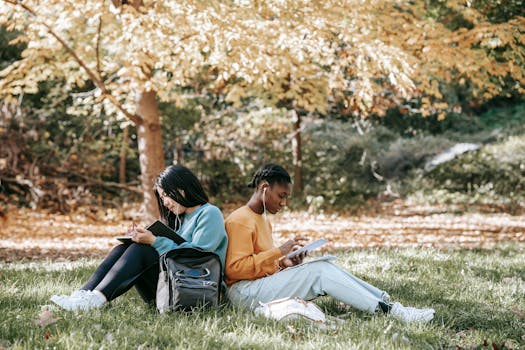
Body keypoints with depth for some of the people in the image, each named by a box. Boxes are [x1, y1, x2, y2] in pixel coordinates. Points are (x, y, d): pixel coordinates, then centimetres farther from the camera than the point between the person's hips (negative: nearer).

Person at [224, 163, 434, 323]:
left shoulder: (262, 219, 20)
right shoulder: (240, 220, -11)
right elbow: (235, 268, -19)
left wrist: (285, 262, 2)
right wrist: (278, 252, -19)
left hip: (265, 284, 9)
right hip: (246, 293, -9)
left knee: (323, 268, -8)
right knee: (320, 272, -19)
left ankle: (385, 301, -16)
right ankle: (389, 311, -22)